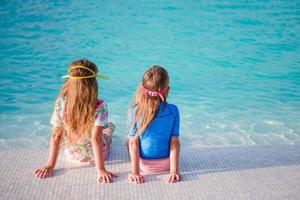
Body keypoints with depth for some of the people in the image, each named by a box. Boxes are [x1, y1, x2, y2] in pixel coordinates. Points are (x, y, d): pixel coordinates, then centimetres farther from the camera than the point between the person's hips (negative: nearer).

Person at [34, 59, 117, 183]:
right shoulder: (100, 107, -31)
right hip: (95, 156, -1)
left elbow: (56, 136, -18)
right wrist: (101, 170, -26)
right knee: (110, 127, 30)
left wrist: (50, 165, -11)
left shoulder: (61, 103, -24)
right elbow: (96, 138, -31)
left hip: (72, 155, 2)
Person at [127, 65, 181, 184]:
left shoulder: (135, 111, -20)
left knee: (128, 140, 28)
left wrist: (135, 171, -13)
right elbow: (175, 142, -16)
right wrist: (174, 170, -12)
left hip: (144, 165, -1)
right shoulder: (173, 111, -18)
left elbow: (133, 143, -16)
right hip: (166, 164, 1)